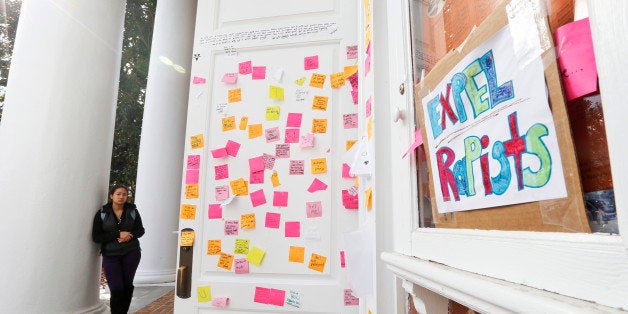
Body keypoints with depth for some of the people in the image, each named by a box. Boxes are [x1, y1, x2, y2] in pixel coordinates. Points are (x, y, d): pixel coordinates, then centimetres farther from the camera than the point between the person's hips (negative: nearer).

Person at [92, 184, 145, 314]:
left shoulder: (132, 211, 1)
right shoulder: (102, 213, -3)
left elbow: (140, 230, 6)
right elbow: (96, 237, -7)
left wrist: (129, 235, -15)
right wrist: (118, 234, -18)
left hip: (131, 253, 1)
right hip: (111, 255, -1)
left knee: (127, 285, 9)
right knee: (116, 289, -5)